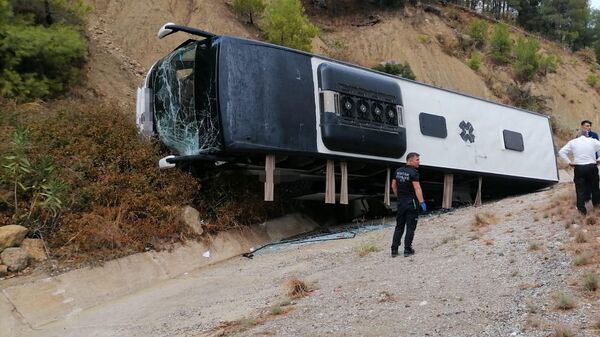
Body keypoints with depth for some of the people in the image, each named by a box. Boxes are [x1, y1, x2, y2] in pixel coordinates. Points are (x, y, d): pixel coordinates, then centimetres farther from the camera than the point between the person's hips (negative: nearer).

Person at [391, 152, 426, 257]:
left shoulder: (398, 171, 7)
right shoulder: (413, 172, -14)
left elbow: (393, 186, 14)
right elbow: (417, 188, -21)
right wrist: (422, 202, -20)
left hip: (401, 202, 6)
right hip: (411, 203, -6)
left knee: (399, 227, 11)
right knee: (410, 227, 3)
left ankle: (394, 250, 7)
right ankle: (407, 250, 5)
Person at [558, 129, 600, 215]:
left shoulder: (572, 142, 2)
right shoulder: (593, 141, 2)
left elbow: (561, 152, -2)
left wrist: (569, 162, 2)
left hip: (579, 168, -1)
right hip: (592, 167, 1)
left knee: (580, 188, 7)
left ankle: (582, 209, 8)